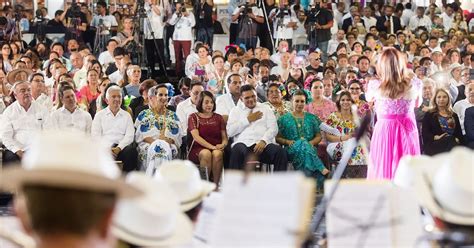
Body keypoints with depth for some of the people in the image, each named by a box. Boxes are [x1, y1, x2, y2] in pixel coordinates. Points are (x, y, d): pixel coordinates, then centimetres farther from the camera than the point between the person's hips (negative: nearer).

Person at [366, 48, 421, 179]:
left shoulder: (375, 85, -11)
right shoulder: (414, 83, -8)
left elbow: (369, 99, 12)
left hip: (384, 130, -1)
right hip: (407, 130, 1)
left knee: (383, 169, 6)